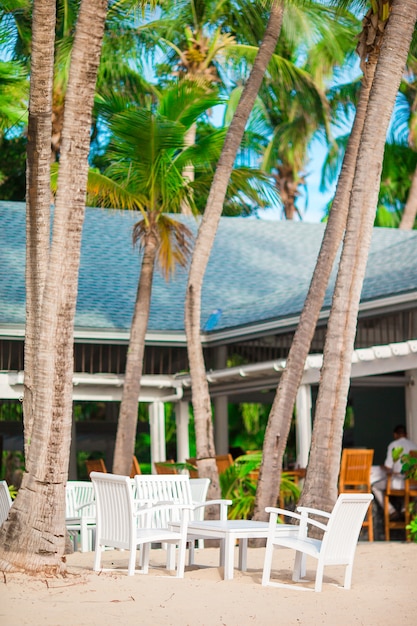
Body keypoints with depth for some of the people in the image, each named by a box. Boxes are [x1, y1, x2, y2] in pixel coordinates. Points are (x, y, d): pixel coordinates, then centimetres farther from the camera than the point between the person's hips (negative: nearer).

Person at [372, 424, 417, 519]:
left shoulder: (393, 445, -7)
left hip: (399, 481, -6)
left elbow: (388, 469, -9)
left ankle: (392, 512, 8)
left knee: (375, 487, 16)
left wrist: (383, 468, 15)